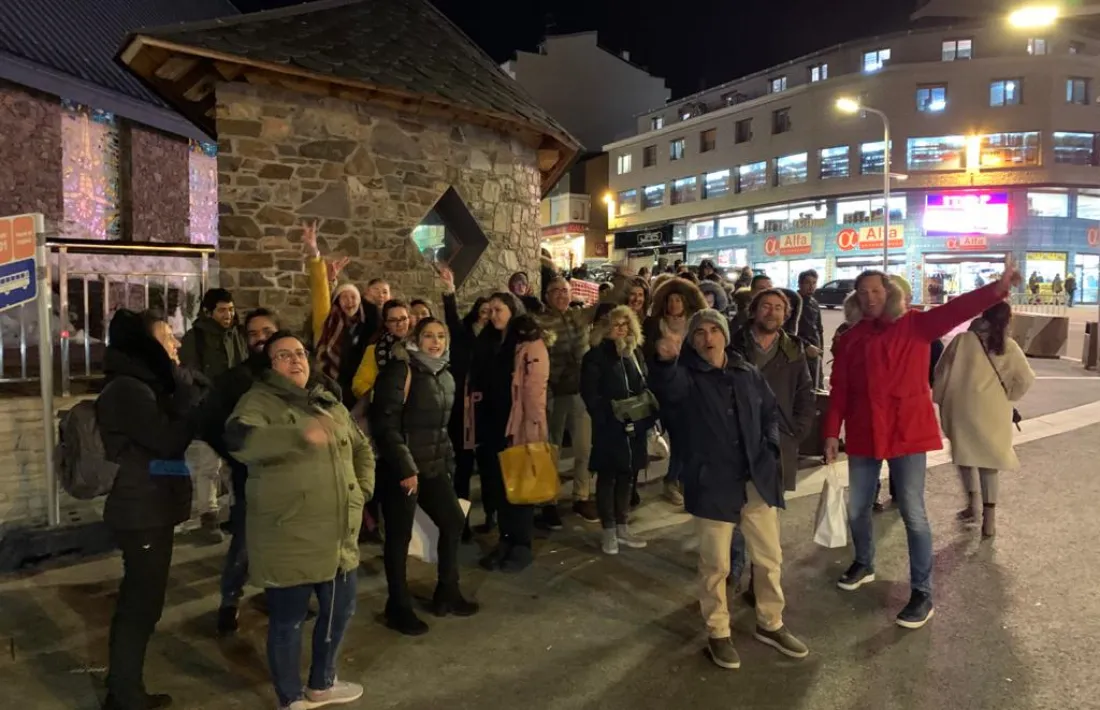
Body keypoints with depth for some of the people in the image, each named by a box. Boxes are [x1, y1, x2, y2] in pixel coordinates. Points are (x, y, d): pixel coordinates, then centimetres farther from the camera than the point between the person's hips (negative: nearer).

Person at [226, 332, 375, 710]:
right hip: (289, 541, -7)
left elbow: (361, 448, 24)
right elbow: (238, 438, -33)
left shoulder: (330, 403, 11)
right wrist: (300, 434, -45)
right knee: (287, 622, 8)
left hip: (339, 536, 7)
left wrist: (361, 490, 11)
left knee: (340, 610, 21)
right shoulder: (259, 401, -10)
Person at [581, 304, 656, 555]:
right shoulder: (595, 357, -5)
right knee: (607, 477, 3)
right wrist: (610, 415, -18)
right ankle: (608, 531, 13)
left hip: (635, 426, 6)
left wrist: (649, 415, 1)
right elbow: (590, 395, -11)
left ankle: (621, 527, 24)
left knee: (627, 476, 12)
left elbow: (645, 387, 13)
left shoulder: (635, 352, 12)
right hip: (609, 428, -5)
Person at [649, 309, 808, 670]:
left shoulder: (748, 373, 7)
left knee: (769, 557, 15)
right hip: (713, 482, -4)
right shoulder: (686, 375, -7)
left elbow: (771, 412, 19)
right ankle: (718, 633, 26)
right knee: (715, 564, 6)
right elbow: (666, 389, -31)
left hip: (757, 478, 4)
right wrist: (664, 361, -53)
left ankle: (770, 624, 36)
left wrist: (770, 446, 1)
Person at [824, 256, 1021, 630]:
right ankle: (864, 564, 40)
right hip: (863, 434, 4)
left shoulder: (915, 325, -3)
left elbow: (957, 309, -20)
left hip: (907, 432, -4)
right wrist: (832, 432, 0)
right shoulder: (850, 339, 5)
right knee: (857, 509, 14)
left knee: (912, 512, -1)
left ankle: (922, 594, 11)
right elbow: (839, 390, 5)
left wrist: (998, 288, -36)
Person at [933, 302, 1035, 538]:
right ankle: (989, 517, 8)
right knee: (988, 458, 11)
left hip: (962, 408, -2)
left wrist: (940, 400, 7)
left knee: (964, 453, 18)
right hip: (992, 411, 2)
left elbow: (943, 371, -5)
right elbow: (1026, 379, 0)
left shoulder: (964, 339, -7)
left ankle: (973, 504, 14)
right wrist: (1007, 397, 15)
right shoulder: (1009, 347, -1)